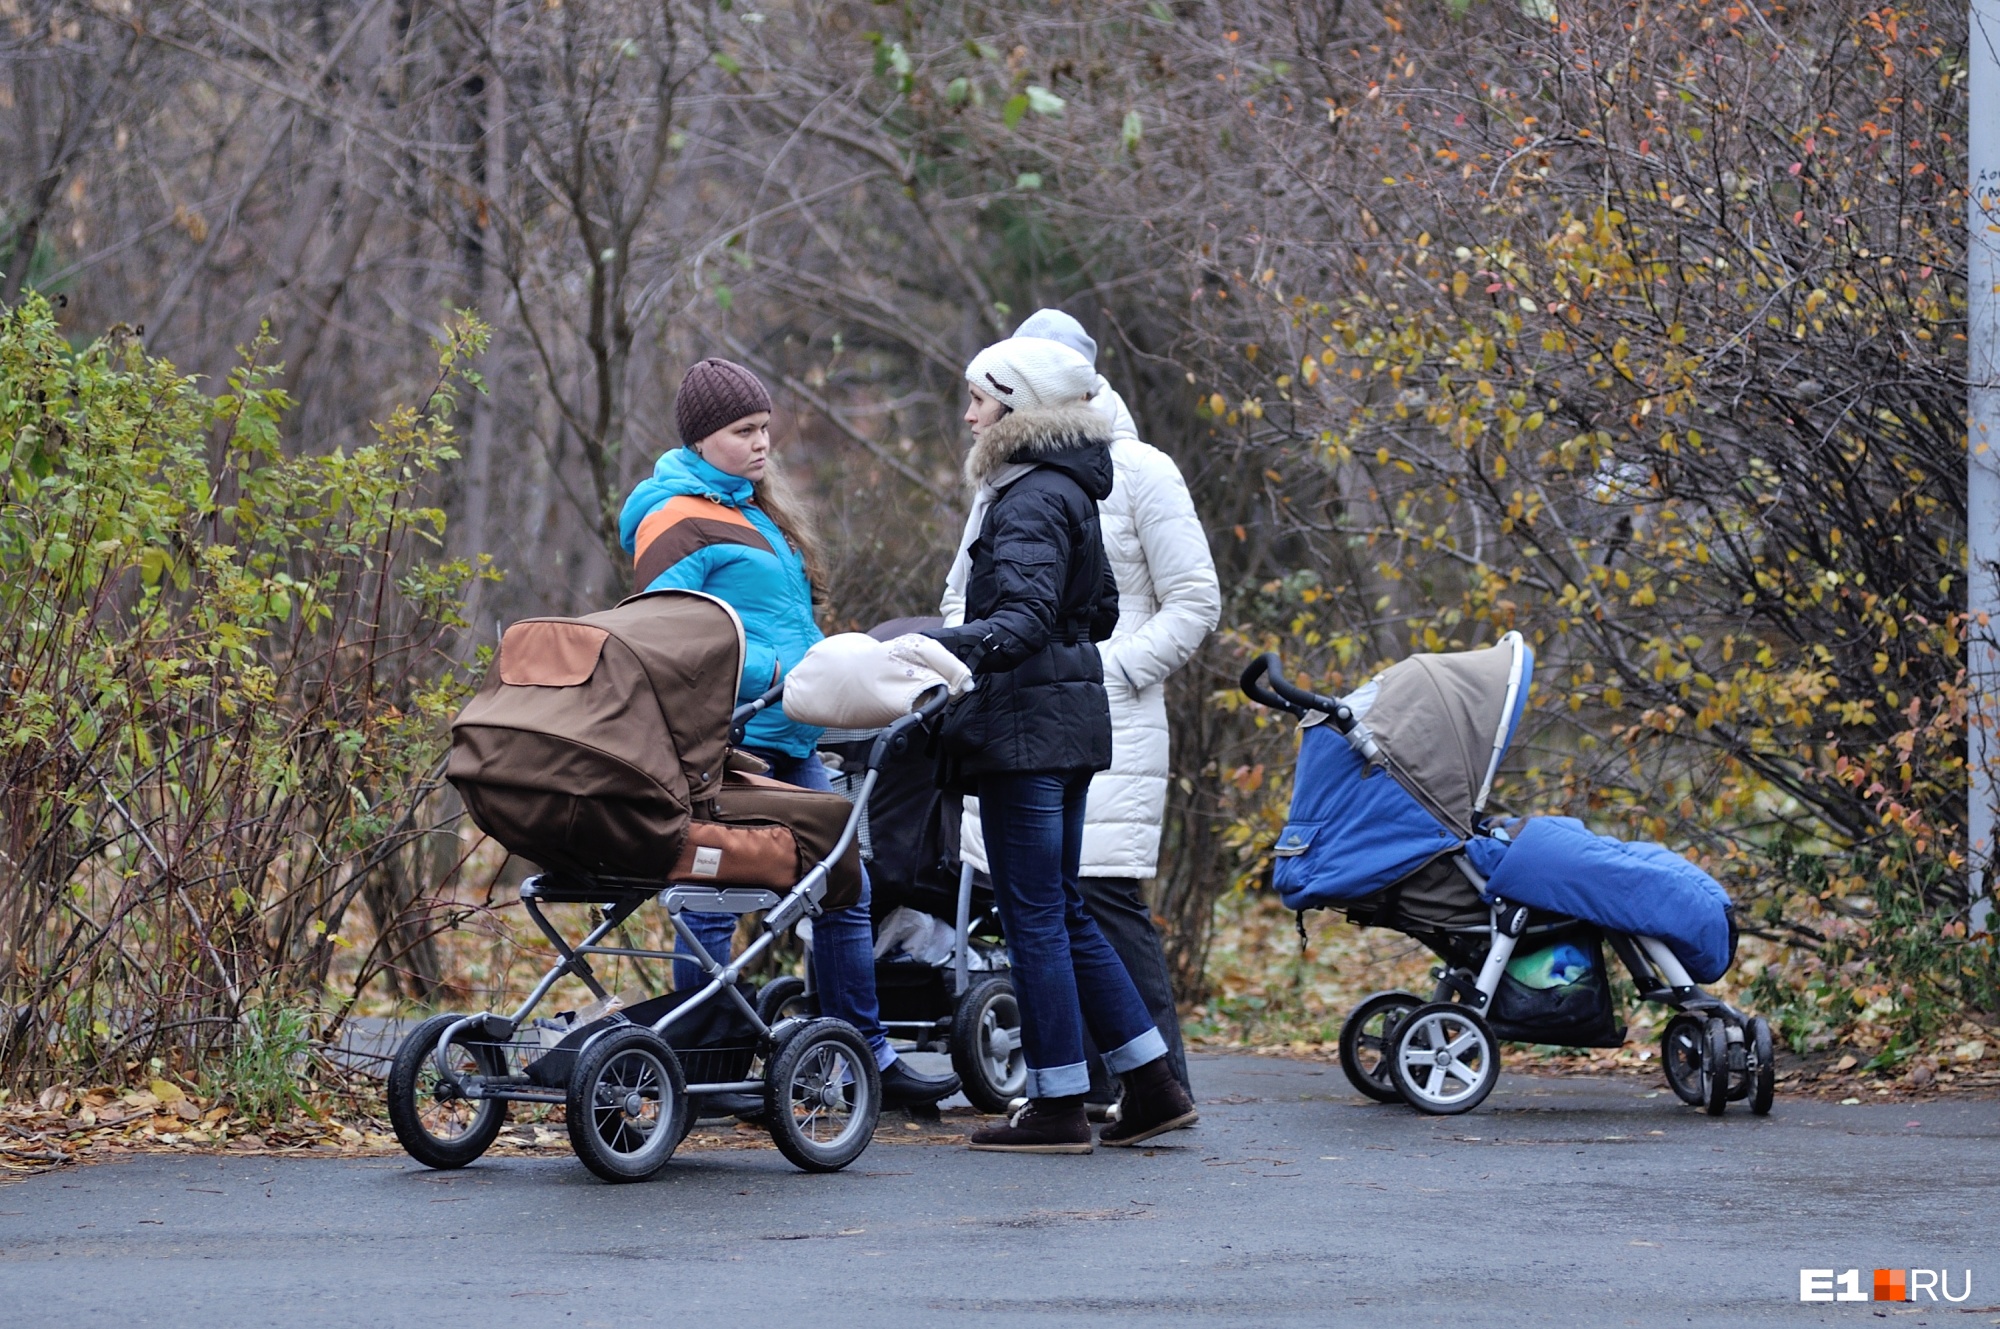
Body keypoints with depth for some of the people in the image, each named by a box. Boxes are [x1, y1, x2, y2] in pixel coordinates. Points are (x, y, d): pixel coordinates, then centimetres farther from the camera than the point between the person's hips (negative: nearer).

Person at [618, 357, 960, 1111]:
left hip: (788, 743, 10)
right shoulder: (677, 519, -9)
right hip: (724, 743, -10)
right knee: (712, 903, -4)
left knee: (843, 892, 10)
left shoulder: (754, 511, 21)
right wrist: (772, 671, -20)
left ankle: (869, 1060, 17)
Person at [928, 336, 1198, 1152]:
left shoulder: (1031, 501, -13)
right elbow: (1099, 611, 25)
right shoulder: (1063, 489, 17)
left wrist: (962, 646, -41)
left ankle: (1058, 1107, -2)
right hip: (1065, 717, 10)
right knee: (1061, 913, 14)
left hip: (1028, 727, -10)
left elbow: (1026, 615, -25)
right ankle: (1152, 1085, 15)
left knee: (1035, 915, -5)